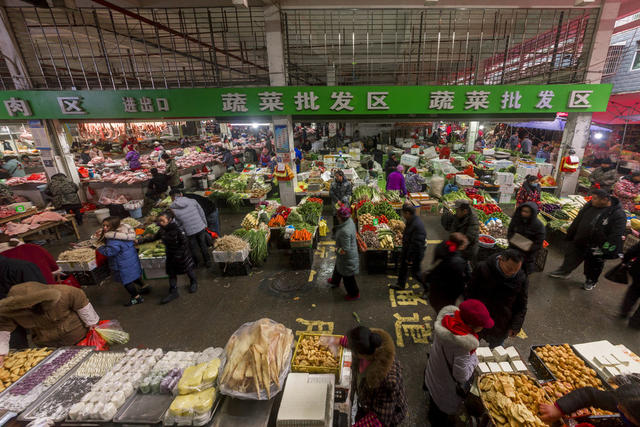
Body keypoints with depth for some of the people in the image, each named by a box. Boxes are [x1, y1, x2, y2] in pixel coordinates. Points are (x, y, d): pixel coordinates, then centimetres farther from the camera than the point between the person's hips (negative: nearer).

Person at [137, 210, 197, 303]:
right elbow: (153, 238, 10)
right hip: (170, 256, 6)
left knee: (188, 270, 15)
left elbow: (184, 244, -22)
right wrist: (140, 241, 2)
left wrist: (178, 255, -21)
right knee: (171, 274, 12)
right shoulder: (162, 231, -7)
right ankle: (173, 292, 25)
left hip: (182, 255, -6)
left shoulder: (178, 230, -27)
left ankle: (194, 283, 42)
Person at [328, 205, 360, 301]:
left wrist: (337, 249, -14)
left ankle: (354, 294, 37)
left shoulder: (344, 231, -39)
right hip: (352, 252, 10)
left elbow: (345, 250, -33)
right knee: (338, 267, 34)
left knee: (347, 276, 14)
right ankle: (335, 282, 62)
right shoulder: (349, 220, -11)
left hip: (347, 257, -10)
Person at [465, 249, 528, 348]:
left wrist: (514, 327, -6)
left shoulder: (522, 279, -9)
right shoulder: (483, 269, -17)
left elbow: (521, 307, 1)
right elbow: (470, 293, -8)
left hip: (501, 328, 2)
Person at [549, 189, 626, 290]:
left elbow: (615, 236, -21)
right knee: (571, 257, 17)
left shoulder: (618, 214, -20)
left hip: (596, 248, -4)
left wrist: (605, 250, -23)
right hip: (579, 241, 4)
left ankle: (591, 281, 38)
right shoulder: (589, 205, -5)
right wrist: (570, 235, 11)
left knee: (593, 266, 16)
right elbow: (577, 221, 7)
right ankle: (564, 272, 36)